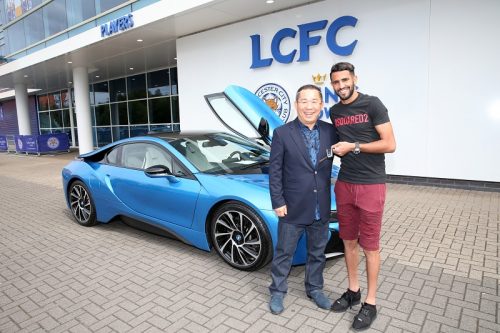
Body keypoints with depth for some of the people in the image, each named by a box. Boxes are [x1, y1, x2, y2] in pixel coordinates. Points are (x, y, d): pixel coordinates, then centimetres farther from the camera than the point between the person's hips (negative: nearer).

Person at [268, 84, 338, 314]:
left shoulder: (330, 131, 0)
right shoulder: (282, 134, -9)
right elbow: (274, 171, -8)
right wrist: (278, 202, -10)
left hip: (321, 208, 4)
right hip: (293, 207, -3)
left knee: (317, 252, 19)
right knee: (284, 252, 11)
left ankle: (314, 289, 40)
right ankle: (277, 292, 31)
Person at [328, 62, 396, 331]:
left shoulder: (372, 104, -7)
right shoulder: (335, 112, 11)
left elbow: (389, 145, -12)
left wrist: (354, 147, -16)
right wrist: (339, 151, 4)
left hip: (371, 185, -5)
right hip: (344, 184, 6)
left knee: (370, 244, 3)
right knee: (348, 240, 13)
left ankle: (371, 302, 18)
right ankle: (353, 291, 30)